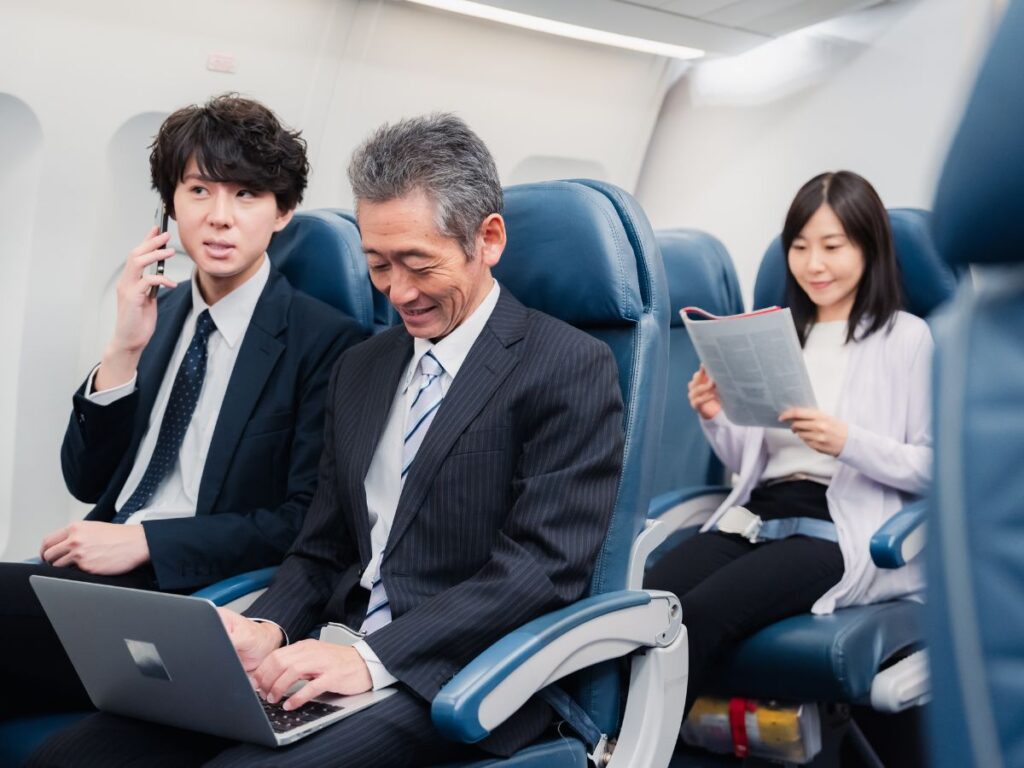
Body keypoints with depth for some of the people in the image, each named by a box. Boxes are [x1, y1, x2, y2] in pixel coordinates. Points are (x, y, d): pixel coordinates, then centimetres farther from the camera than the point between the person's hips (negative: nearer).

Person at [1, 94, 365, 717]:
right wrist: (124, 352, -4)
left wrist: (144, 541, -15)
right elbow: (86, 483, 11)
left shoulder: (325, 340, -5)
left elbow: (308, 522, -8)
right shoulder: (160, 312, 13)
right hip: (102, 572, 5)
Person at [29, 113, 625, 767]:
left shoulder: (572, 367, -4)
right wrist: (269, 628, -3)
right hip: (340, 659, 6)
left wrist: (373, 658, -20)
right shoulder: (360, 369, 18)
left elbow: (545, 564, -13)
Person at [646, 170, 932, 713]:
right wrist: (716, 419, -1)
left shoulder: (907, 337, 4)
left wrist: (847, 441, -18)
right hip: (757, 513, 5)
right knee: (641, 604, -26)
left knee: (701, 614, -31)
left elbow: (934, 466, -1)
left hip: (842, 528, -5)